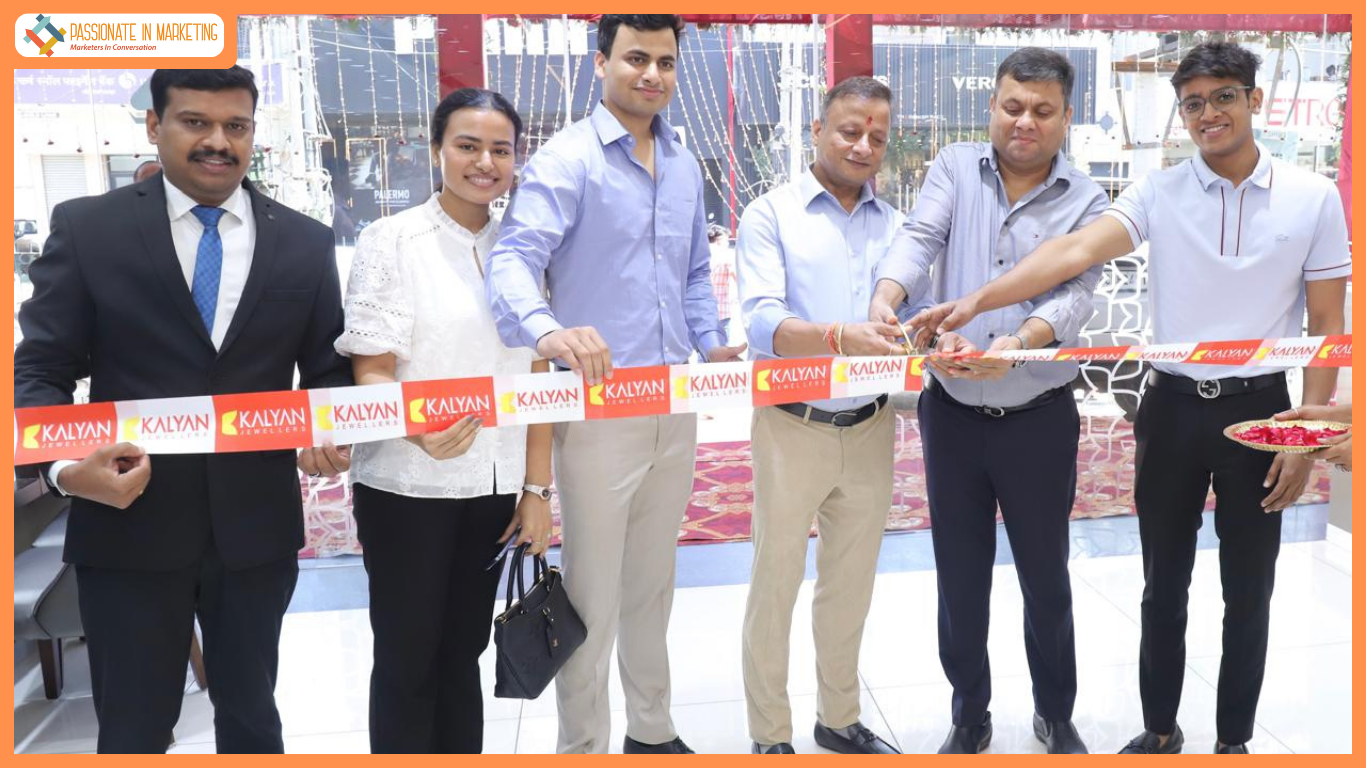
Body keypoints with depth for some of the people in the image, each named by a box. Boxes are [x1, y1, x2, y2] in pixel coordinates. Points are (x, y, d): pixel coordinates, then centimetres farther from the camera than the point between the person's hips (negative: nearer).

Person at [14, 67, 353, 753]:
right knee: (132, 727, 13)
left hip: (257, 525, 2)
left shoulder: (306, 243, 3)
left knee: (250, 712, 20)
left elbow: (328, 369, 8)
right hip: (127, 522, -1)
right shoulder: (86, 227, -2)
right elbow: (40, 370, -2)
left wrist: (330, 436, -13)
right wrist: (67, 465, -20)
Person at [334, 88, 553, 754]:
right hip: (408, 484, -3)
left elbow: (537, 377, 6)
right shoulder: (391, 239, -6)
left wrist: (536, 489, 2)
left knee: (462, 653, 15)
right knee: (406, 657, 7)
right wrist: (418, 428, -30)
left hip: (493, 486, 4)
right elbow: (371, 369, -9)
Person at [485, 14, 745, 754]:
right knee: (592, 595, 3)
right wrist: (546, 330, -44)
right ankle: (582, 746, 22)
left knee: (653, 583, 19)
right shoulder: (567, 158, -10)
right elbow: (514, 257, -24)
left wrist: (710, 343, 5)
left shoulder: (684, 164, 11)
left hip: (675, 408, 7)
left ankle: (652, 729, 36)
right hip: (598, 409, -6)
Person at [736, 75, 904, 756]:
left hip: (871, 429, 4)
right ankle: (769, 737, 22)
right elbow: (761, 321, -19)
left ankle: (839, 719, 35)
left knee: (851, 585, 16)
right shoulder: (771, 215, -5)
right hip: (793, 427, -4)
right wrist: (838, 337, -36)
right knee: (775, 585, 6)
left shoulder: (895, 226, 9)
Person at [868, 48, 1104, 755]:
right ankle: (970, 715, 33)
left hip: (1039, 419, -1)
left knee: (1045, 575, 13)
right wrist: (884, 301, -35)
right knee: (960, 575, 12)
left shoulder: (1085, 202, -1)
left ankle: (1055, 713, 37)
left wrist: (1016, 344, -36)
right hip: (951, 413, 1)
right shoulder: (954, 169, 3)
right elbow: (917, 241, -13)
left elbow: (1075, 294, -15)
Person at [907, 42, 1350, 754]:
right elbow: (1078, 250, -19)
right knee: (1163, 588, 13)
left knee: (1247, 594, 11)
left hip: (1259, 409, 0)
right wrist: (977, 300, -34)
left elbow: (1328, 325, -1)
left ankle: (1234, 739, 31)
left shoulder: (1313, 197, -3)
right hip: (1173, 406, 1)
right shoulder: (1159, 191, -4)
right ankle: (1159, 728, 33)